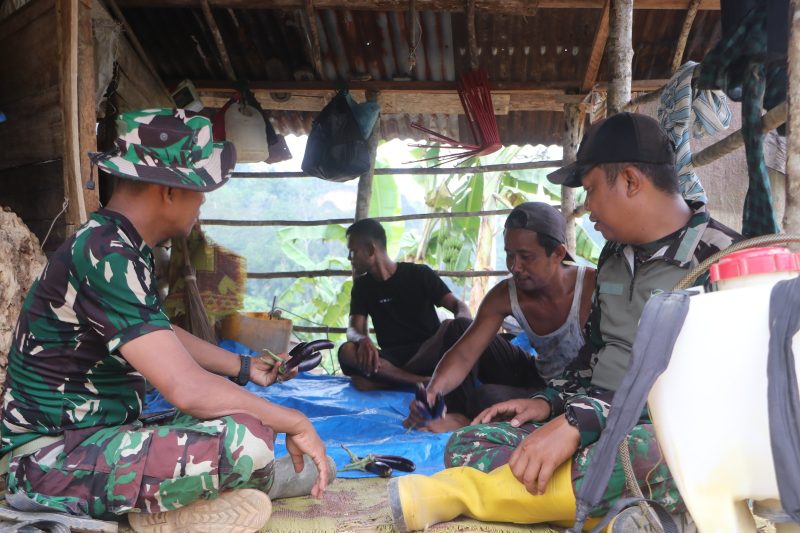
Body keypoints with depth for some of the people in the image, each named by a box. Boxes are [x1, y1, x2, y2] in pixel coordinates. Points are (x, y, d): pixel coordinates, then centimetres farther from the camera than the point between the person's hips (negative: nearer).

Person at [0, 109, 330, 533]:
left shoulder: (123, 250, 7)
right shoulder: (105, 259, -24)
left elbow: (164, 337, 24)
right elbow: (187, 388, -30)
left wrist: (245, 368, 29)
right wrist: (295, 422, -18)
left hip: (95, 437, 11)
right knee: (249, 438, -29)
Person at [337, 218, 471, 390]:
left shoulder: (420, 274, 3)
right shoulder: (362, 286, 10)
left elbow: (458, 305, -5)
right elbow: (354, 330, -1)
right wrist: (363, 340, -27)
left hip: (429, 355, -1)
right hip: (392, 359, 2)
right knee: (346, 352, -28)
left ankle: (390, 378, -30)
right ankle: (422, 381, -34)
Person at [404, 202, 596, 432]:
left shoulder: (593, 287, -27)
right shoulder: (504, 296, -11)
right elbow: (464, 353, -17)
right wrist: (433, 391, -37)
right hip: (536, 379, 6)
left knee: (487, 397, -30)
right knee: (459, 328, -2)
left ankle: (463, 420, 1)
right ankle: (460, 417, -8)